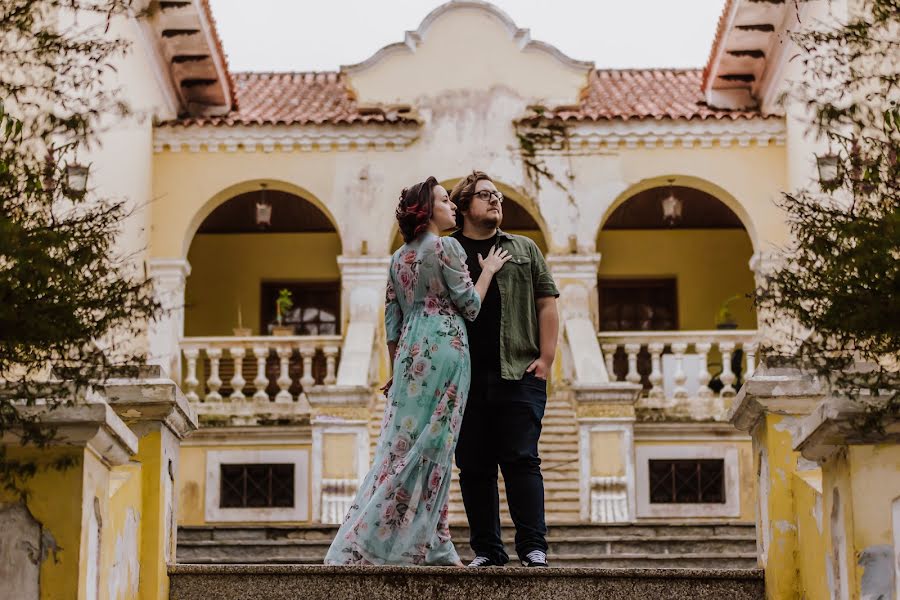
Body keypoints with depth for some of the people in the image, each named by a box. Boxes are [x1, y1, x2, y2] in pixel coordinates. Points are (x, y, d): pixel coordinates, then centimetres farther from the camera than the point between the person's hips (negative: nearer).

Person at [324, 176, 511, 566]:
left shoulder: (399, 258, 15)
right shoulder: (446, 247, -6)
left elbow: (391, 320, 16)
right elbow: (470, 306, -6)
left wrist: (395, 369, 21)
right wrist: (488, 270, 8)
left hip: (410, 354, 8)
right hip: (444, 349, -8)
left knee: (403, 444, 5)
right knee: (429, 447, -5)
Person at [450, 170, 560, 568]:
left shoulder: (524, 250, 16)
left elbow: (546, 304, 11)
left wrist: (545, 358, 0)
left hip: (519, 374, 0)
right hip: (465, 378, 1)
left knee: (521, 460, -6)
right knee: (474, 466, 2)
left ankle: (533, 548, -4)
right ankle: (486, 550, 8)